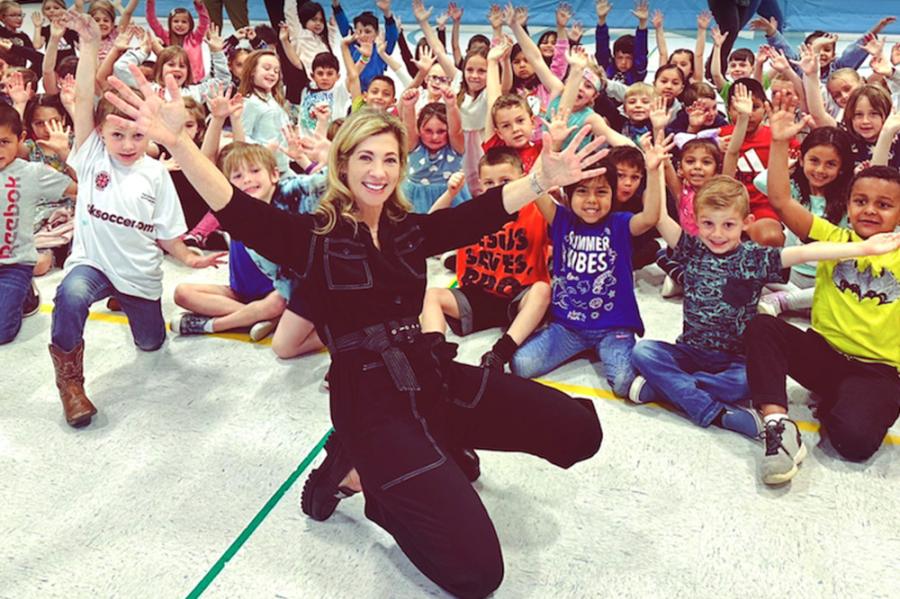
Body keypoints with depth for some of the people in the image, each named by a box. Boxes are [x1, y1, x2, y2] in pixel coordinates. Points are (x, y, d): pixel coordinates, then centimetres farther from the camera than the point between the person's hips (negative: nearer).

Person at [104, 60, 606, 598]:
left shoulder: (411, 230, 9)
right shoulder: (314, 235, -5)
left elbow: (487, 210, 2)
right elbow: (236, 209, -19)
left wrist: (545, 179, -12)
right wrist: (177, 141, -35)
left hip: (436, 378, 6)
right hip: (372, 399, -6)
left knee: (578, 428, 4)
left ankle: (434, 458, 15)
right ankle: (357, 472, 8)